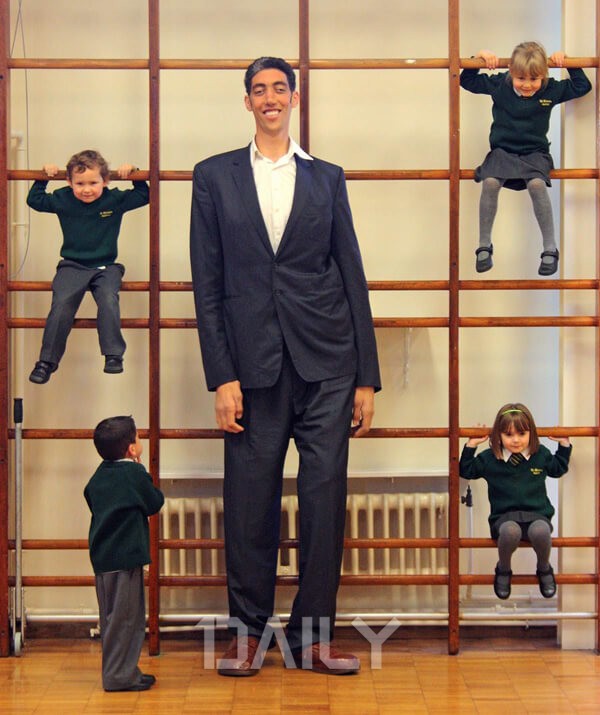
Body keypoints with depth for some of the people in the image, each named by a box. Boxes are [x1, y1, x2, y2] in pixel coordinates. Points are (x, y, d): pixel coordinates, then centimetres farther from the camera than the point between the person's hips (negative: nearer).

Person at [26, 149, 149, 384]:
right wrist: (43, 178, 8)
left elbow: (144, 195, 10)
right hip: (72, 267, 0)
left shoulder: (115, 200, 0)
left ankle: (113, 356, -18)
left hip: (106, 267, 0)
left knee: (108, 301, -29)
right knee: (61, 305, -21)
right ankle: (47, 360, -11)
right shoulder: (62, 200, 2)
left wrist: (134, 174, -1)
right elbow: (34, 200, 14)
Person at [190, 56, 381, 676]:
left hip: (326, 368, 1)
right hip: (253, 366, -1)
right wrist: (221, 377, -4)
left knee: (324, 502, 1)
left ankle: (311, 636, 12)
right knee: (249, 505, 2)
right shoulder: (214, 176, 9)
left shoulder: (327, 178, 11)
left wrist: (367, 376, 4)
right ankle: (247, 632, 16)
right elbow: (207, 283, 4)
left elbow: (352, 277, 10)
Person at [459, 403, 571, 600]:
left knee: (540, 531, -36)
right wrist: (470, 445, 5)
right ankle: (503, 569, -6)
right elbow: (466, 471, 15)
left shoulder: (541, 455, 8)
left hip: (536, 514, 1)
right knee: (510, 531, -38)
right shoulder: (489, 458, 3)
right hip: (504, 516, -1)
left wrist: (564, 444, 17)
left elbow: (558, 469, 27)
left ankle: (544, 569, -2)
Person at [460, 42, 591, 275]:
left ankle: (550, 249, -23)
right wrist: (479, 57, -6)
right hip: (502, 151, 1)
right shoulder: (499, 85, -2)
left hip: (535, 152, -1)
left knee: (537, 184, -33)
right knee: (490, 182, -31)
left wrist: (568, 62, -1)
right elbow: (467, 81, 7)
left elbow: (582, 86, 9)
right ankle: (484, 247, -16)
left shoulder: (551, 90, -2)